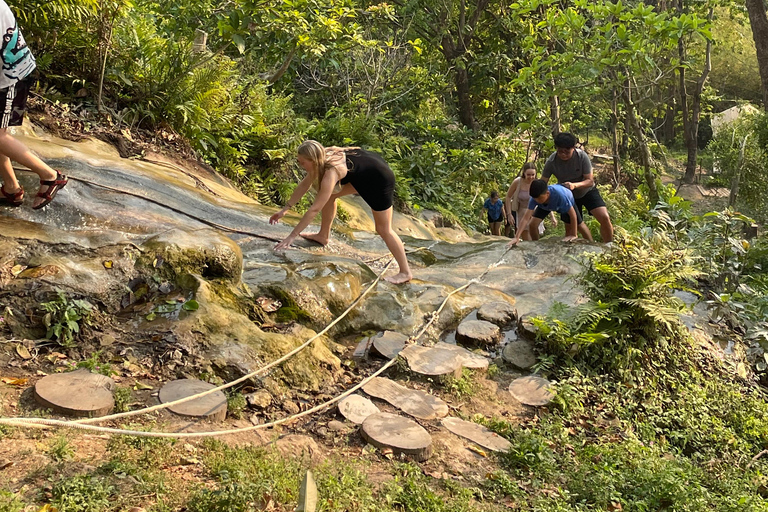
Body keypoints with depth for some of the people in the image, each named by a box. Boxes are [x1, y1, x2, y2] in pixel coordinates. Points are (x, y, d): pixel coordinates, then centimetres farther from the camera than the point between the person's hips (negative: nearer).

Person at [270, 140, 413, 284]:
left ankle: (405, 273, 8)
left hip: (380, 180, -9)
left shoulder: (330, 172, -32)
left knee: (383, 229, -2)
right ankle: (323, 236, 25)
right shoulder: (322, 159, -8)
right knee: (329, 195, 10)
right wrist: (285, 209, 7)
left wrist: (292, 236, -27)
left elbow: (314, 209, -30)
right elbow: (304, 185, 5)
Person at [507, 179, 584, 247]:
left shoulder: (559, 195, -47)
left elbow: (573, 214, -38)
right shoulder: (535, 197, -37)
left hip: (567, 202, -2)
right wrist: (517, 237, -46)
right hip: (545, 205, 2)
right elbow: (526, 218, -38)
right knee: (533, 224, -12)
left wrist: (574, 235, -35)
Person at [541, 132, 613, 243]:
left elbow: (590, 181, -23)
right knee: (577, 224, 8)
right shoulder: (551, 162, -24)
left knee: (605, 218, -17)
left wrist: (574, 185, -43)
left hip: (587, 191, -2)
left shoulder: (582, 156, -27)